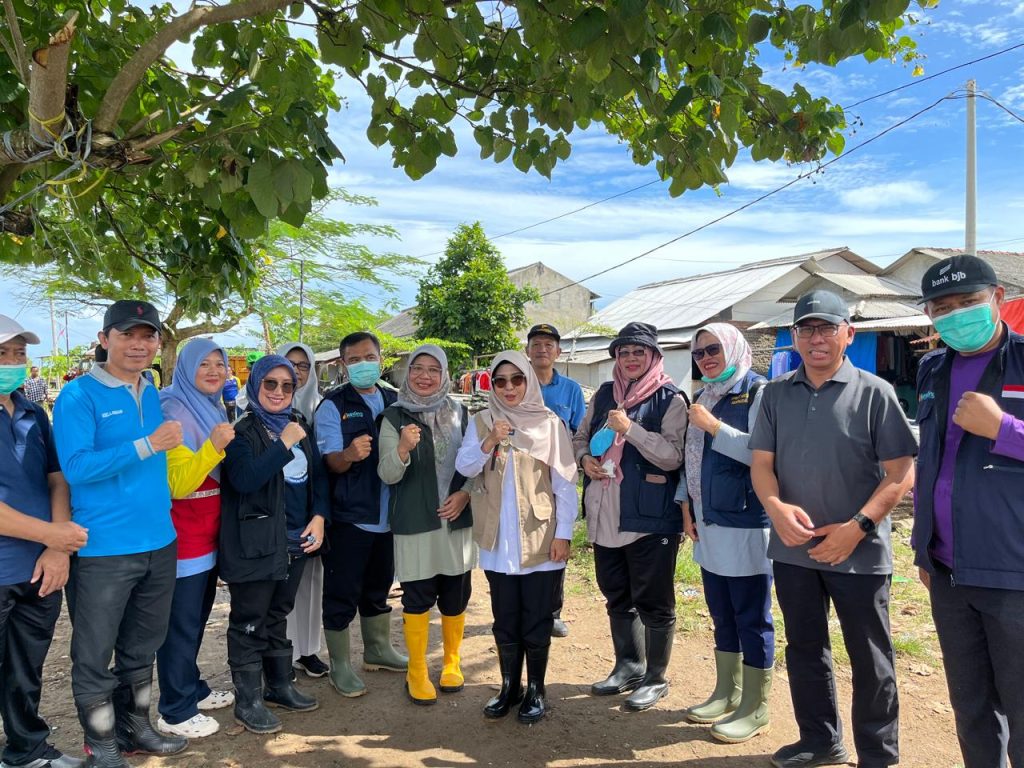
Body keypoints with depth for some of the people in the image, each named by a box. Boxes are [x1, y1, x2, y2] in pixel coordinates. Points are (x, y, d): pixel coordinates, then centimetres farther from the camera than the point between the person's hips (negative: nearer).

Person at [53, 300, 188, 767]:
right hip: (102, 549, -6)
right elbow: (76, 467, -20)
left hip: (159, 543, 6)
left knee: (141, 649, 20)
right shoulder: (78, 395, -11)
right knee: (94, 655, 9)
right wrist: (146, 446, -24)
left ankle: (136, 729, 37)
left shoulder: (154, 396, 9)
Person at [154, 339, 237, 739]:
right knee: (180, 622, 1)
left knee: (198, 616, 19)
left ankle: (192, 688, 33)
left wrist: (225, 444, 4)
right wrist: (213, 446, -35)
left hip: (209, 531, 9)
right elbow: (177, 484, -24)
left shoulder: (215, 409, 10)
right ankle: (175, 711, 13)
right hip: (183, 533, -9)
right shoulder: (174, 412, -16)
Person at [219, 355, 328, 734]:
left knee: (278, 615, 20)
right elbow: (244, 479, -23)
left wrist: (319, 516, 0)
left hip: (295, 540, 6)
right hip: (255, 543, -6)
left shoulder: (300, 424, 9)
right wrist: (284, 444, -25)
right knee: (249, 622, 5)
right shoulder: (242, 431, -9)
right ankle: (247, 701, 18)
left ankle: (280, 685, 33)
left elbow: (318, 474, 13)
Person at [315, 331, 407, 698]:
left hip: (387, 513, 5)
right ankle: (340, 665, 19)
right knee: (342, 593, 4)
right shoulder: (333, 405, -8)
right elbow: (332, 462, -15)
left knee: (379, 587, 20)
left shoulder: (395, 401, 7)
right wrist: (350, 454, -35)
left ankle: (378, 650, 37)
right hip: (349, 516, -5)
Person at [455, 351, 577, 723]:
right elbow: (464, 467, -5)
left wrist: (563, 533, -7)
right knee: (505, 619, 13)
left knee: (536, 620, 7)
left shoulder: (548, 423, -3)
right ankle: (510, 686, 29)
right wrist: (489, 443, -21)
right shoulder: (480, 422, 4)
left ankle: (536, 690, 23)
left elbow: (565, 482, -4)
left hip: (540, 539, -2)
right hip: (498, 540, 2)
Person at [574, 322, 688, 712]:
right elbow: (580, 437, 20)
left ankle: (655, 679, 24)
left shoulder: (670, 400, -6)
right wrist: (585, 458, -1)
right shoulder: (604, 395, 10)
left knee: (653, 602, 6)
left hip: (650, 518, -6)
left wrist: (630, 428, -22)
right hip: (606, 515, 6)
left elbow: (672, 456, -15)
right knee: (617, 597, 19)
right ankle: (628, 667, 36)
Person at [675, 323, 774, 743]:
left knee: (751, 618, 3)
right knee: (722, 614, 16)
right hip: (709, 524, 7)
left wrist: (715, 427, -18)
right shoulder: (705, 396, 14)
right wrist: (686, 504, 9)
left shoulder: (758, 392, -8)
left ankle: (754, 708, 15)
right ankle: (726, 693, 30)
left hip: (746, 524, -7)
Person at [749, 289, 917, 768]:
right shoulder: (776, 394, 4)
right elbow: (761, 463, 3)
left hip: (859, 552, -4)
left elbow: (901, 472, -9)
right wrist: (776, 507, -17)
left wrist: (857, 527, -18)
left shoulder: (874, 392, -7)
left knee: (869, 658, 10)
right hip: (792, 549, 4)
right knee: (804, 649, 17)